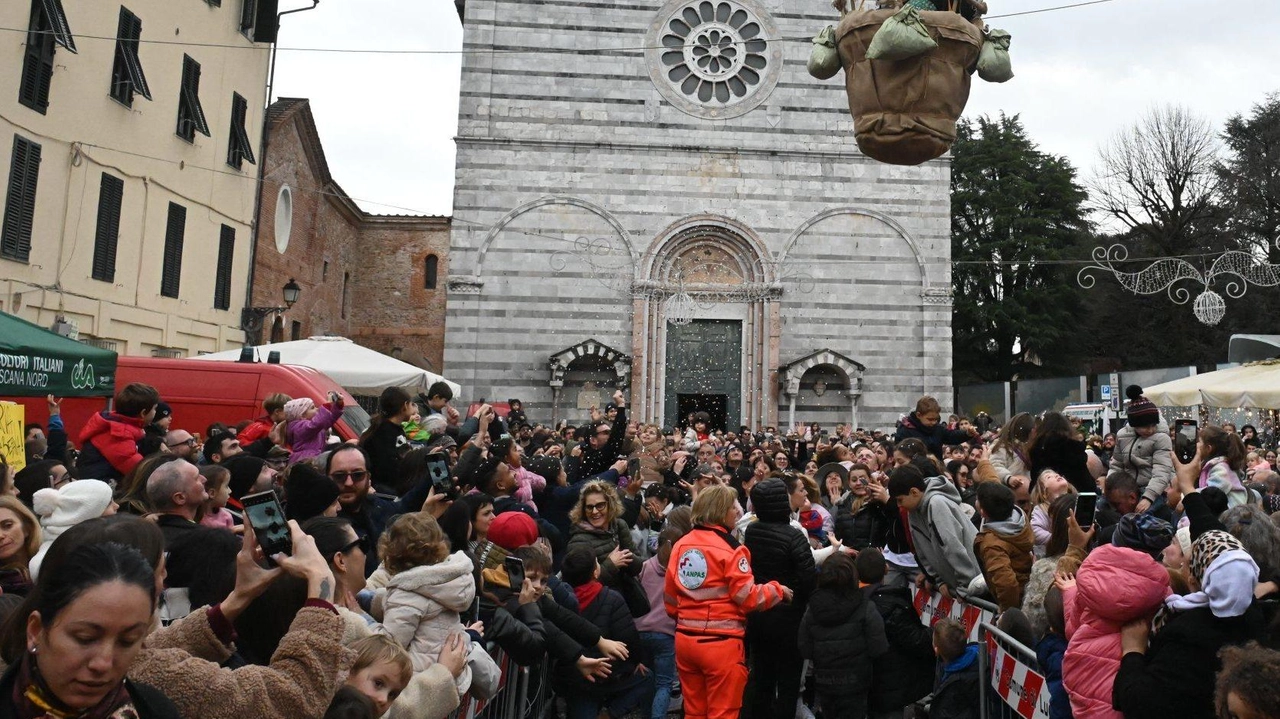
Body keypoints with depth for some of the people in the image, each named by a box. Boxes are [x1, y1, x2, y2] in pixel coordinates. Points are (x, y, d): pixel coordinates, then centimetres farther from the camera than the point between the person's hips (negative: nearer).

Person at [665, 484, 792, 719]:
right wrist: (778, 590, 2)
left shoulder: (680, 545, 6)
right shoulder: (729, 548, -13)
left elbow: (670, 595, 12)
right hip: (720, 643, -6)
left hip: (685, 639, 6)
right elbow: (748, 597, -14)